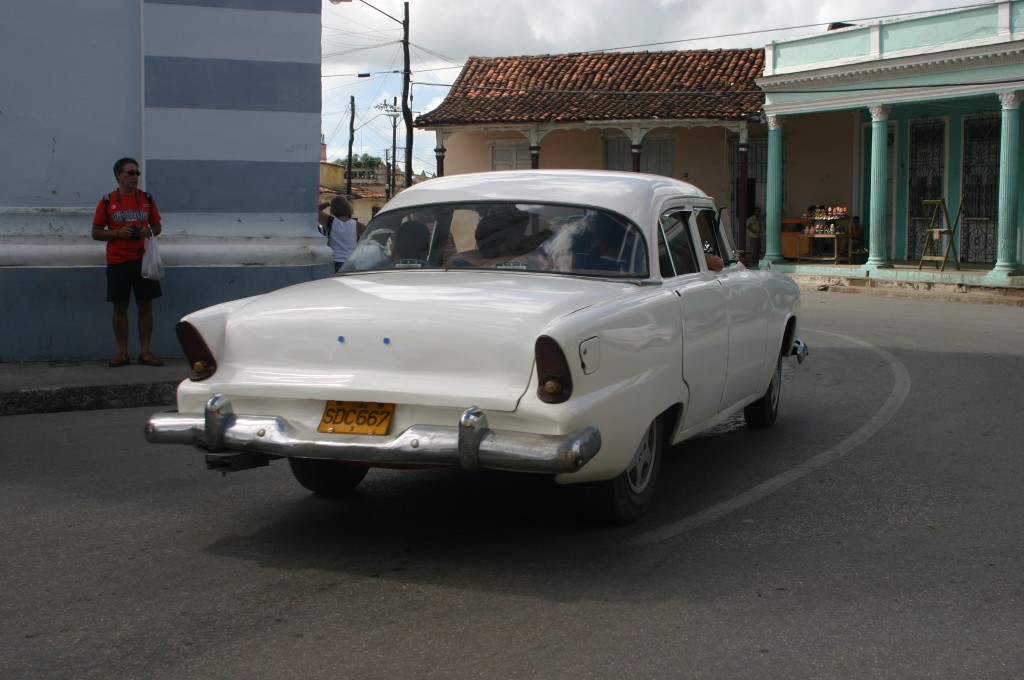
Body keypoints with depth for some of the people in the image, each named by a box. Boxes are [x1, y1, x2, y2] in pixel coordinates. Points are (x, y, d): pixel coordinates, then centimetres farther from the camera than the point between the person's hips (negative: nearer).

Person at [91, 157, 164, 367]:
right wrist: (118, 233, -13)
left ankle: (145, 352, 7)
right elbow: (96, 232, 4)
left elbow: (157, 226, 17)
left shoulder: (146, 199, 9)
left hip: (143, 259, 2)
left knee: (145, 305, 1)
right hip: (118, 262, -2)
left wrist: (149, 232, -6)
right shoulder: (107, 201, 2)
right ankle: (122, 352, 10)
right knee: (120, 307, 3)